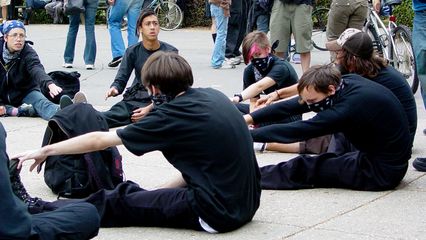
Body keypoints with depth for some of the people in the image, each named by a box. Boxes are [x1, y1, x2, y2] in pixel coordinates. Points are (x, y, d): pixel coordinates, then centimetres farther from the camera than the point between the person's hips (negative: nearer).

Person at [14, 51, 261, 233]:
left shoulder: (171, 116, -12)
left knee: (120, 202, 6)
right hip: (247, 203, 7)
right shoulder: (213, 95, 6)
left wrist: (45, 151, 7)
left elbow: (98, 140, -4)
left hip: (218, 214, -7)